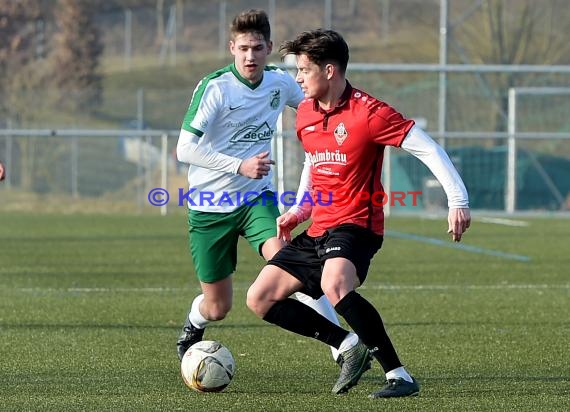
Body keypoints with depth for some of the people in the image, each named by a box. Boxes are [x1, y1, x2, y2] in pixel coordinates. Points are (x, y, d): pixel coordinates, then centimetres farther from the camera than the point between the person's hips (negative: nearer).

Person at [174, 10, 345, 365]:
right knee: (218, 307, 7)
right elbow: (185, 149, -22)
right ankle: (193, 328, 46)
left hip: (257, 196, 2)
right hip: (210, 205, -2)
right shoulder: (215, 87, -18)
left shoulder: (280, 82, -2)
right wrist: (240, 166, -30)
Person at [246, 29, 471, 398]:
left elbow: (428, 149, -16)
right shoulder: (305, 113, 10)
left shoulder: (368, 113, -14)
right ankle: (348, 346, 6)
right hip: (318, 230, 8)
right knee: (260, 298, 1)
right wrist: (299, 210, 17)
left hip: (355, 224, -8)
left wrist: (458, 201, -24)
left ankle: (399, 375, -31)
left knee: (334, 285, -38)